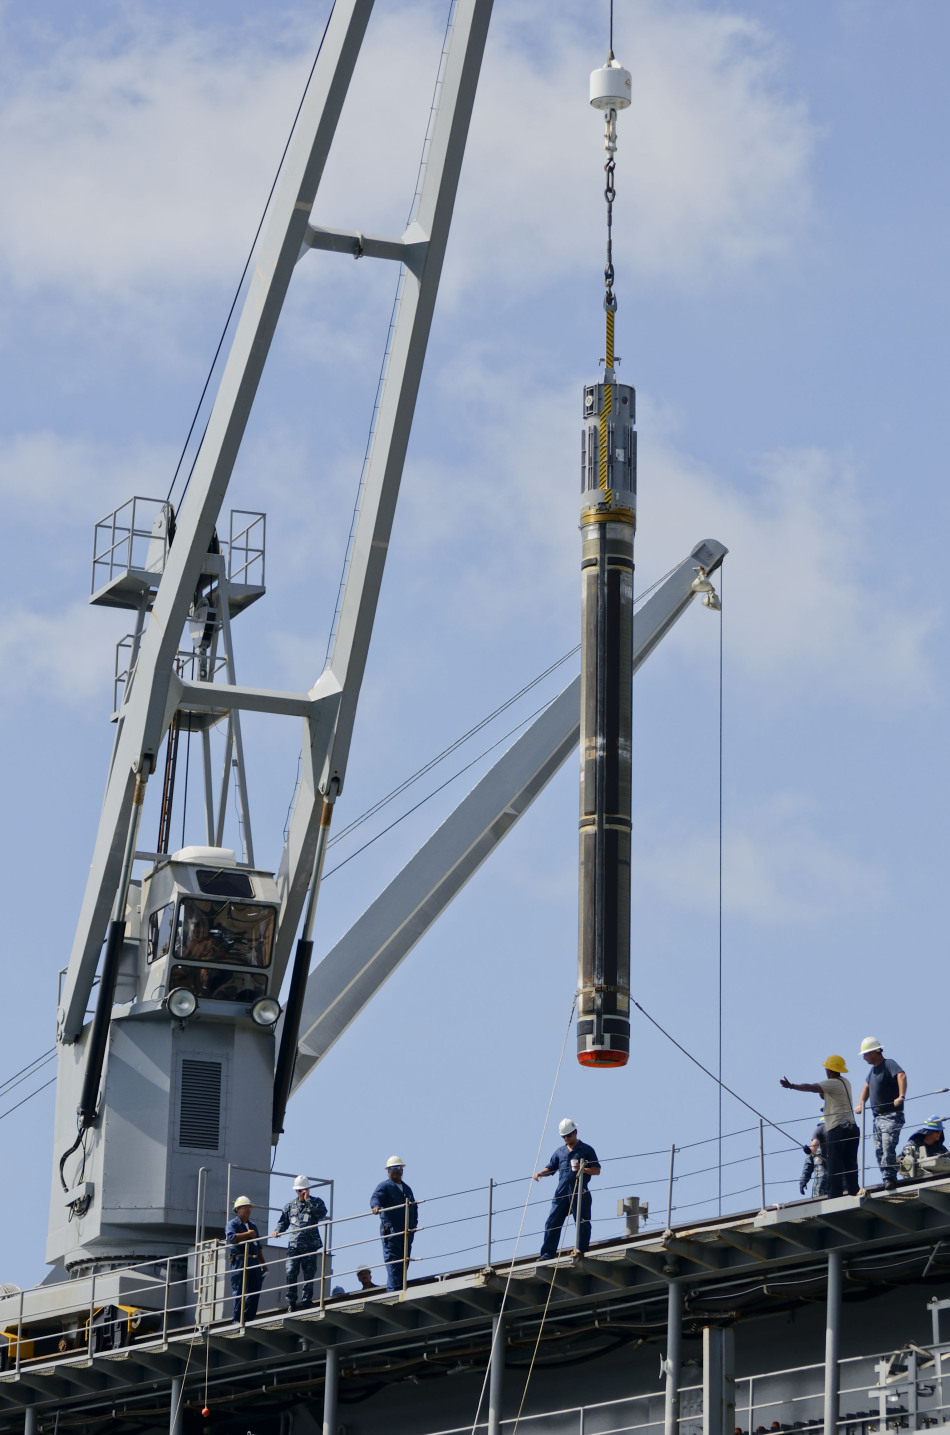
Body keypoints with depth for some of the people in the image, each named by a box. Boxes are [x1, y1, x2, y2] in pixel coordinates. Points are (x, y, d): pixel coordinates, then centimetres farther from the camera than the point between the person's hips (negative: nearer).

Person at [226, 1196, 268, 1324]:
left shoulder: (252, 1226, 25)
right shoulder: (232, 1224, 2)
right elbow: (232, 1238, -19)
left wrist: (263, 1264, 20)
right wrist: (248, 1234, -9)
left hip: (254, 1262, 7)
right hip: (239, 1261, -7)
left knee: (254, 1292, 2)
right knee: (240, 1292, -8)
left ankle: (249, 1319, 7)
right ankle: (237, 1320, -6)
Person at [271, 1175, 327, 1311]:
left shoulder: (316, 1202, 7)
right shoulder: (291, 1205, 16)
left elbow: (321, 1214, -13)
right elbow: (283, 1221, 24)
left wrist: (308, 1201, -12)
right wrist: (278, 1230, 4)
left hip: (310, 1245, -2)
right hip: (294, 1245, 2)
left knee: (309, 1274, 1)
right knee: (290, 1273, -10)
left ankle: (306, 1300, 8)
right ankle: (291, 1302, -3)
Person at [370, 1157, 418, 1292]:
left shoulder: (407, 1188, 25)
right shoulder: (384, 1186, 3)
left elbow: (414, 1207, 29)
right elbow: (376, 1197, -15)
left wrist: (414, 1223, 12)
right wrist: (375, 1206, -38)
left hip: (407, 1231, 7)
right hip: (391, 1230, -7)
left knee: (404, 1263, 5)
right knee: (393, 1262, -13)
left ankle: (401, 1289, 7)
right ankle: (394, 1290, -18)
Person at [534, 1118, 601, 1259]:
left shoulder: (587, 1150, 7)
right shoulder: (559, 1151, 21)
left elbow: (597, 1170, 3)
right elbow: (550, 1168, 24)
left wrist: (582, 1169, -14)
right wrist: (540, 1173, 3)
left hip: (579, 1193, -4)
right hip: (562, 1193, 4)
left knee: (582, 1223, -5)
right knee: (552, 1221, -2)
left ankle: (581, 1249, 0)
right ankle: (548, 1253, -1)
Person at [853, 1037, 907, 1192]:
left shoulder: (889, 1064, -10)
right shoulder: (873, 1069, 18)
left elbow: (901, 1076, -28)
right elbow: (867, 1086, 33)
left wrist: (901, 1096, -41)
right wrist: (860, 1104, 19)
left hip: (892, 1116, -9)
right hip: (878, 1118, 9)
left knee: (888, 1148, -20)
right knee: (879, 1151, 5)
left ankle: (889, 1178, -24)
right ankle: (888, 1181, 8)